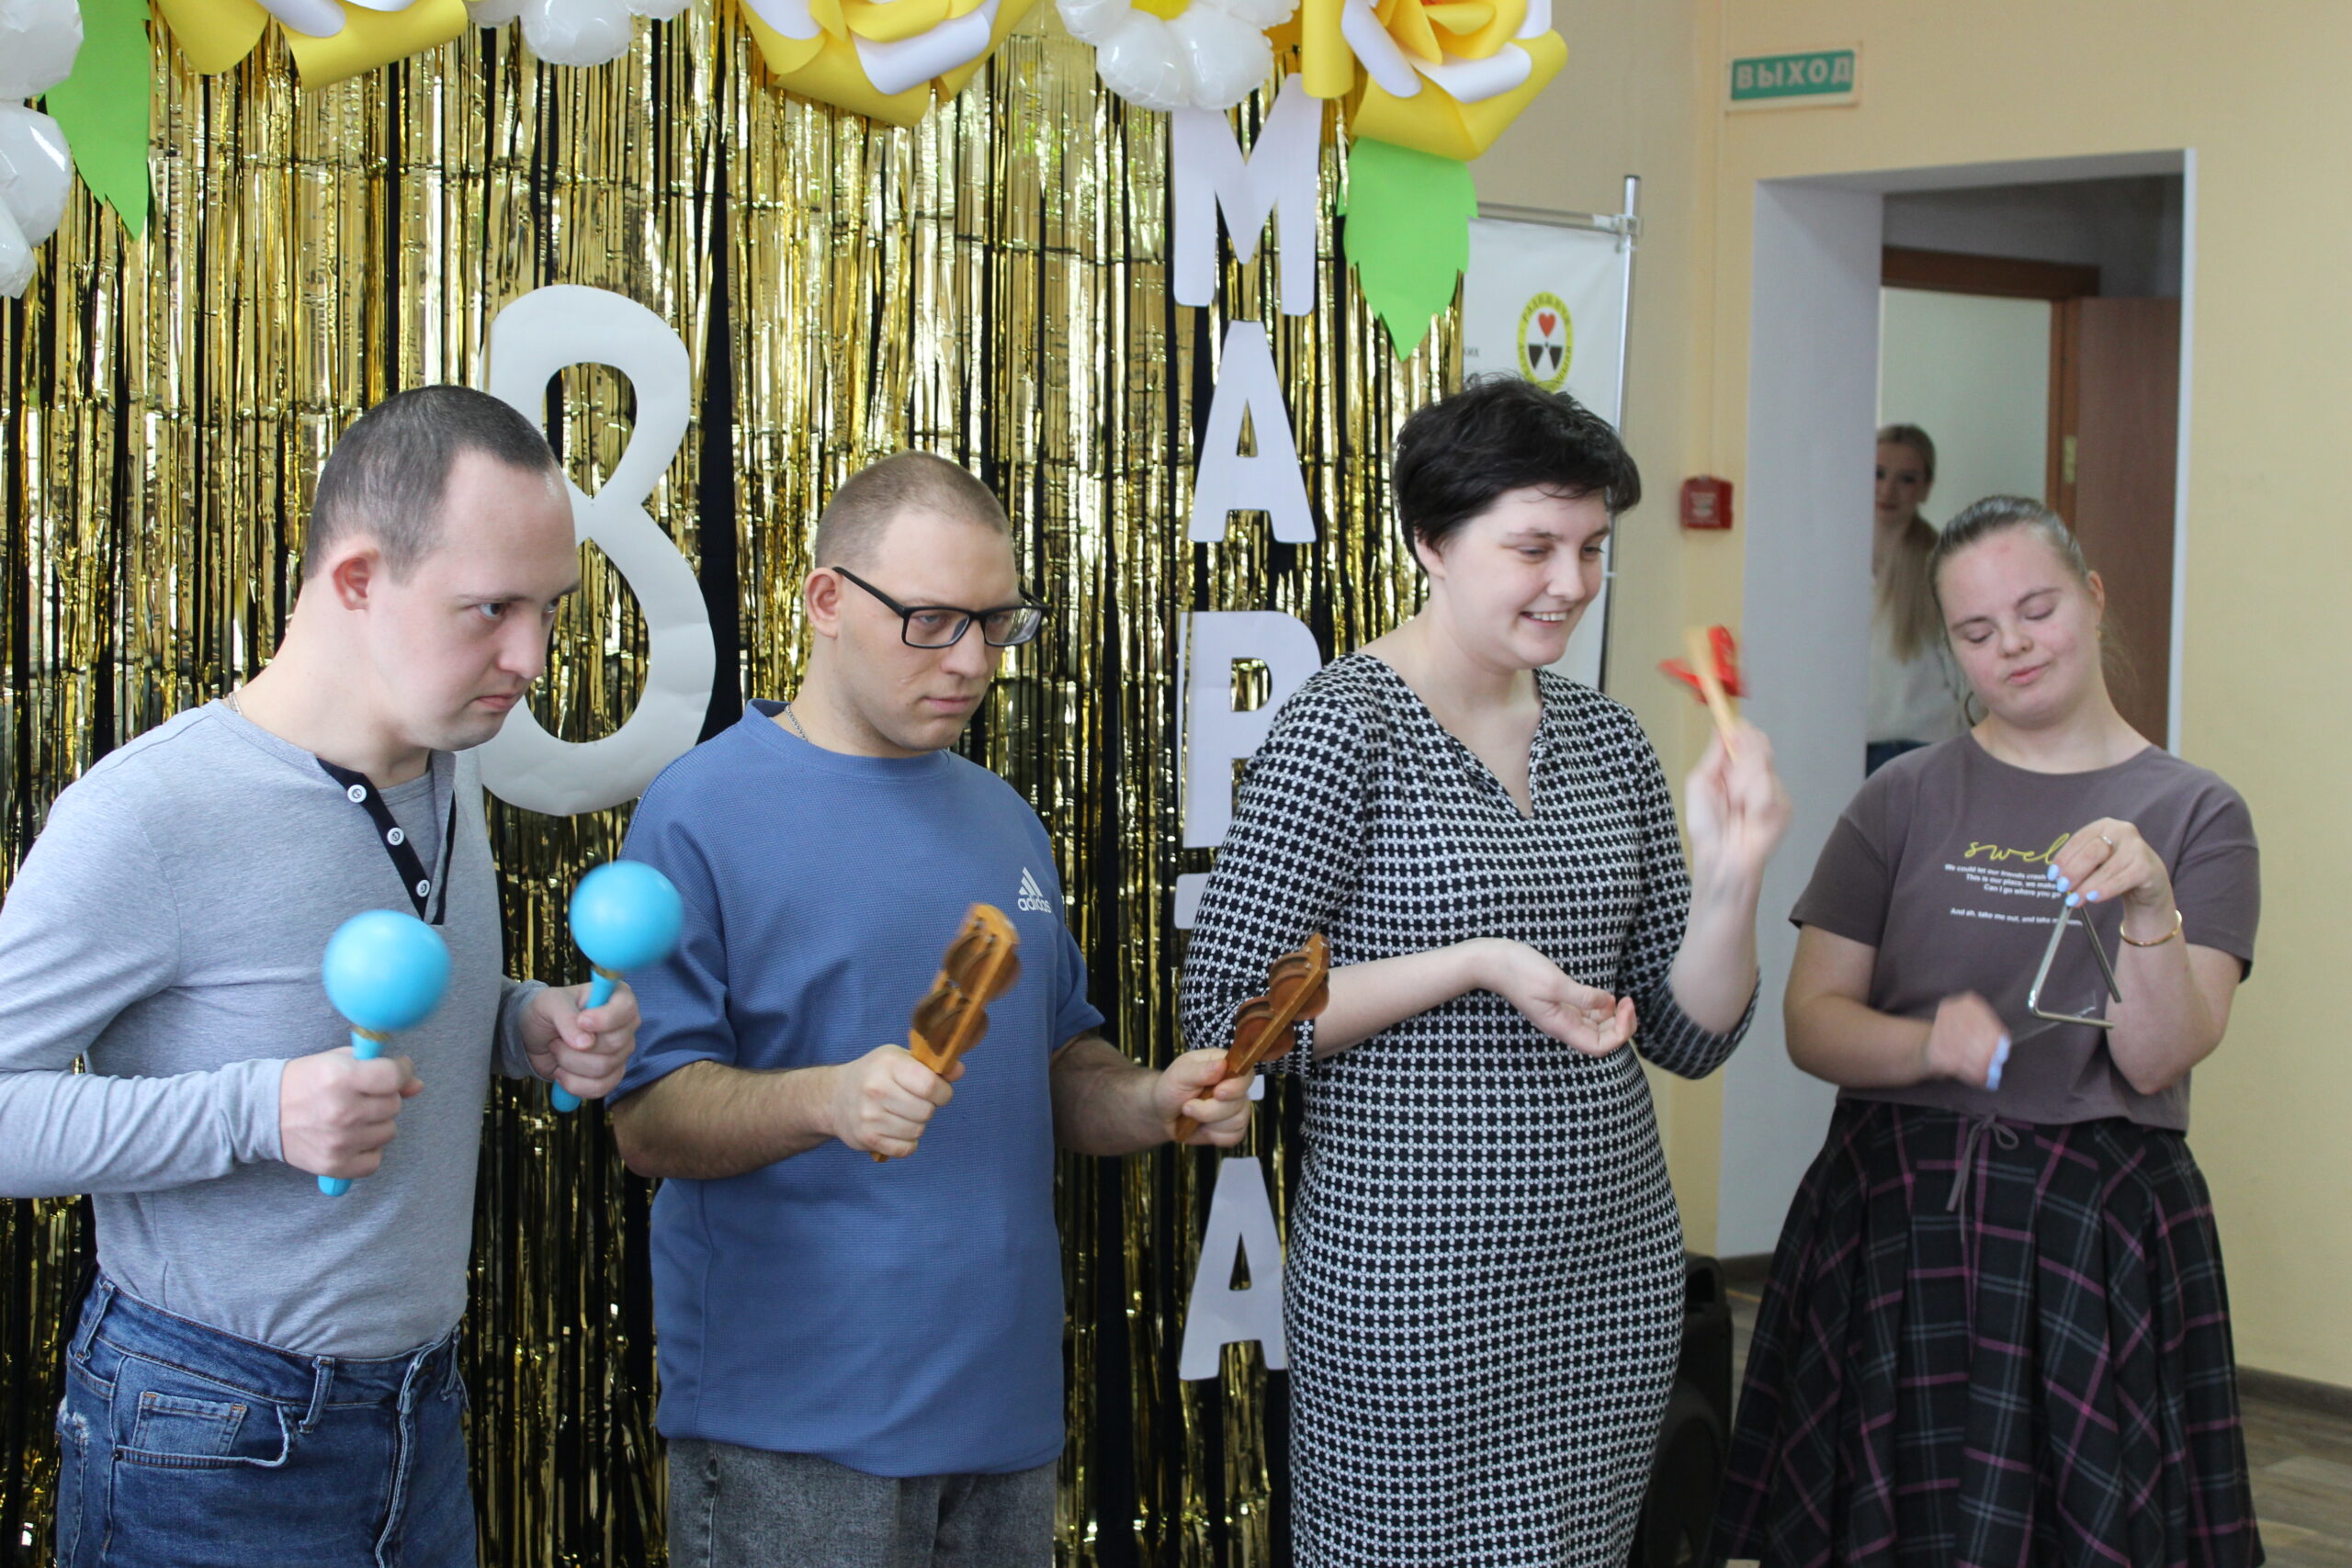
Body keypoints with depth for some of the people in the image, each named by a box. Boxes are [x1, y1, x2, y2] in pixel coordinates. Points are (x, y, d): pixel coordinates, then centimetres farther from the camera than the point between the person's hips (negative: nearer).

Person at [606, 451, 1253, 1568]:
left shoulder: (1001, 818, 14)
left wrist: (1155, 1104, -1)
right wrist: (829, 1100, -30)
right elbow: (648, 1122, -13)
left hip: (1005, 1404, 7)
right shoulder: (701, 813, -8)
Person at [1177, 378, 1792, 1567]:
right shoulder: (1344, 725, -9)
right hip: (1413, 1288, -6)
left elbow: (1690, 1038, 9)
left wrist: (1732, 875, -9)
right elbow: (1229, 1011, -13)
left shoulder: (1605, 740, 8)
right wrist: (1476, 965, -18)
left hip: (1614, 1276, 6)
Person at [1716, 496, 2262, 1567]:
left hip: (2098, 1231, -1)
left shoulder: (2194, 814, 3)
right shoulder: (1903, 801, 6)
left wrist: (2151, 907, -24)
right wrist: (1926, 1043, -18)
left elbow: (2158, 1059, -6)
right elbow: (1811, 1023, 1)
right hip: (1896, 1220, 1)